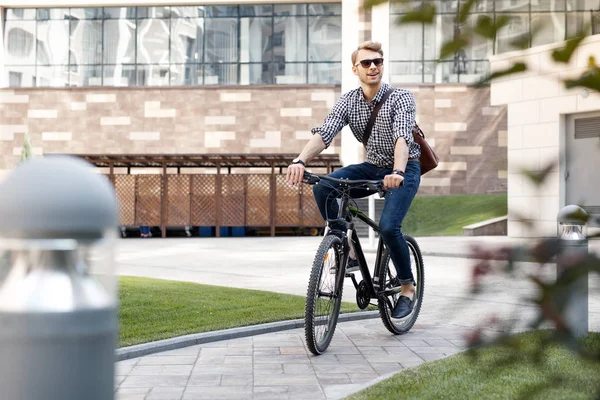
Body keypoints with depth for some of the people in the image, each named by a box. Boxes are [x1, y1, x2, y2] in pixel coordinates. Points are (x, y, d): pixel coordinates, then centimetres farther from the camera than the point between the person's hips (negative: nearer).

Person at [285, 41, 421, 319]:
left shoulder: (401, 98, -16)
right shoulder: (348, 101, -5)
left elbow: (403, 137, -33)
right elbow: (323, 133, -20)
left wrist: (397, 172, -52)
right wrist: (300, 161, -39)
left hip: (404, 170, -4)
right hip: (372, 166, 4)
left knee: (388, 227, -25)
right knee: (323, 188, -21)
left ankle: (408, 286, 1)